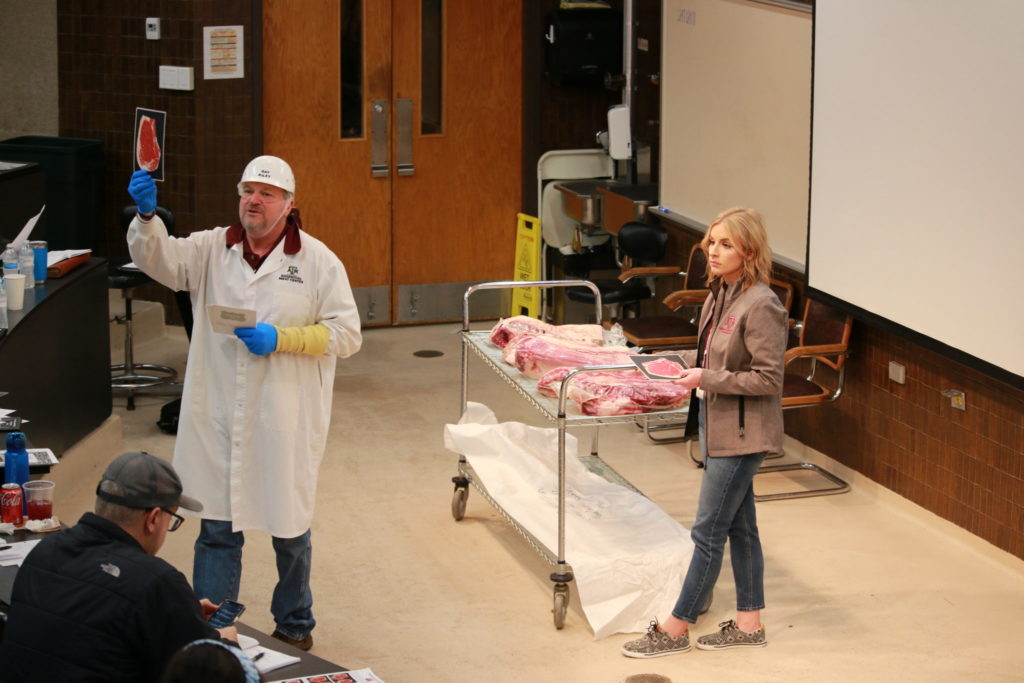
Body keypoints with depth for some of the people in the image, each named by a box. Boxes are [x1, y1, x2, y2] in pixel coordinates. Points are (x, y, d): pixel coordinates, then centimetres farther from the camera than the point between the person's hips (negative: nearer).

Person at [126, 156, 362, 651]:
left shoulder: (318, 261, -2)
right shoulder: (211, 249, 5)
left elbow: (347, 333, -4)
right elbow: (158, 259, -10)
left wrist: (281, 339, -16)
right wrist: (146, 215, -29)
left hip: (286, 421, -1)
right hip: (219, 419, 2)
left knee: (290, 528, 13)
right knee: (217, 528, 6)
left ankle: (294, 625, 32)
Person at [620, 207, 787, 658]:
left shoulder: (761, 305, -21)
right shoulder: (719, 295, 6)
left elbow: (768, 379, -21)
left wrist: (707, 379, -23)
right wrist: (684, 363, 5)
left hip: (741, 434, -9)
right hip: (717, 428, 9)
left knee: (708, 531, 0)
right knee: (739, 527, 16)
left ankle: (676, 628, 9)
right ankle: (749, 623, 25)